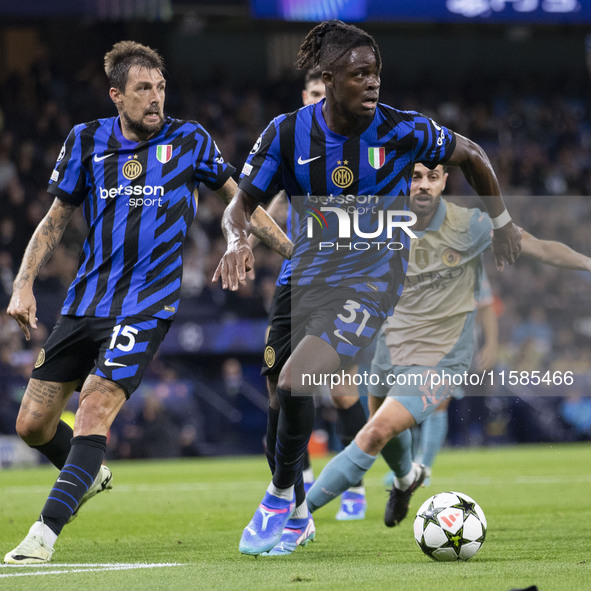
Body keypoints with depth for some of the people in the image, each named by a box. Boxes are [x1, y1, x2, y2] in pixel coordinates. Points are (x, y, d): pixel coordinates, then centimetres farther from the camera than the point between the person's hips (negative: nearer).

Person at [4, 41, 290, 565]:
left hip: (147, 305, -4)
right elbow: (56, 220, 12)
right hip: (86, 300, 4)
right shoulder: (87, 141, 6)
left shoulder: (189, 140, 2)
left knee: (95, 407, -23)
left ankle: (45, 534, -24)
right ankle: (90, 475, 36)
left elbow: (239, 198, 14)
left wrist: (295, 254, 10)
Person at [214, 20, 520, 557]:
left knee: (295, 383, -23)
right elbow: (241, 204, 2)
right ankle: (299, 513, 32)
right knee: (292, 388, 9)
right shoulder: (288, 132, -5)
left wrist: (503, 223, 16)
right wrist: (237, 241, -20)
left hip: (373, 277, -4)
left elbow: (471, 155, 7)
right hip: (310, 275, 4)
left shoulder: (402, 130, -11)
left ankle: (280, 497, -2)